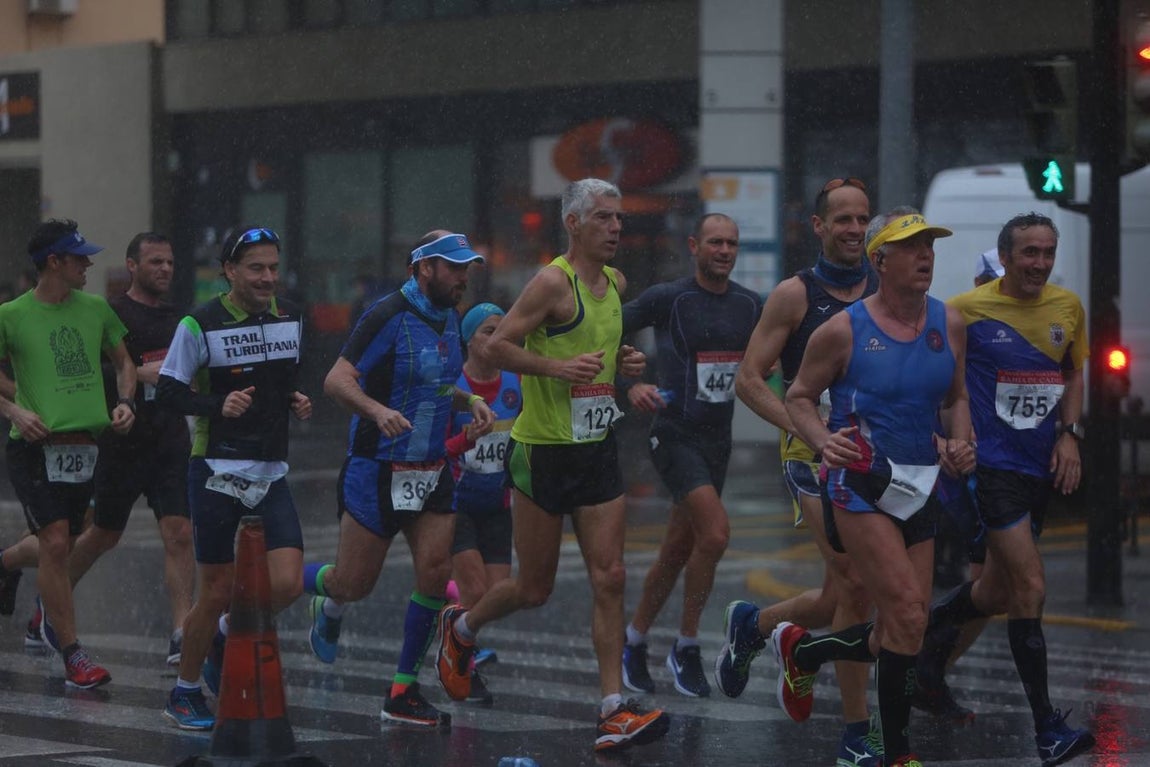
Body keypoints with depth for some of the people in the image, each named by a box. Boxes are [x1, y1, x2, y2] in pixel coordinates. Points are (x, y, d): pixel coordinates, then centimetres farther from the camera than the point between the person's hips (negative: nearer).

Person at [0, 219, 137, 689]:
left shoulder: (95, 309, 8)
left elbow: (122, 360, 22)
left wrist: (125, 402, 5)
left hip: (83, 446, 5)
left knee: (61, 545, 12)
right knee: (56, 543, -14)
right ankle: (72, 655, -9)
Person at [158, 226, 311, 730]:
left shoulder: (291, 317, 8)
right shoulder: (200, 324, -8)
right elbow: (168, 391, -7)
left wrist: (297, 401, 3)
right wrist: (218, 405, -21)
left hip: (271, 475, 5)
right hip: (217, 474, -5)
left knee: (287, 584, -9)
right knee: (216, 592, -2)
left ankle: (224, 635, 20)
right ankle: (185, 692, 18)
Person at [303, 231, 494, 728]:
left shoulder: (448, 318, 8)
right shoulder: (388, 316, -16)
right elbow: (336, 380, -20)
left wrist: (471, 402, 4)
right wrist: (378, 410, -37)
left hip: (432, 470, 7)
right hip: (378, 469, -7)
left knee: (435, 574, -6)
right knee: (354, 584, -1)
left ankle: (403, 693, 4)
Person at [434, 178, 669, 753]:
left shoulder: (615, 283, 11)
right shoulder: (554, 281, -13)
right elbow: (496, 346, -16)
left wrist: (624, 363, 7)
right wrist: (557, 367, -26)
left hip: (598, 449, 6)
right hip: (543, 451, -6)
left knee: (609, 579, -4)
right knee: (534, 588, 5)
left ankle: (614, 712, -6)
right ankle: (461, 628, 35)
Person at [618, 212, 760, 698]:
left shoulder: (749, 305, 7)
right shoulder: (668, 298, -9)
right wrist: (629, 387, -18)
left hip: (718, 438, 6)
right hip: (676, 435, -6)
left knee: (678, 549, 12)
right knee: (715, 533, -20)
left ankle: (635, 641, 28)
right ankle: (686, 648, -6)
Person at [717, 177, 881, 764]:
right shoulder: (795, 295, -4)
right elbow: (749, 380, -4)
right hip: (815, 454, -5)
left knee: (840, 598, 9)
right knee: (857, 586, -16)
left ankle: (751, 625, 40)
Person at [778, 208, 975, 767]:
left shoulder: (948, 324, 5)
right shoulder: (844, 330, -8)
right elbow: (799, 396, 1)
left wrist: (959, 442, -3)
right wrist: (823, 441, -18)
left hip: (920, 484, 6)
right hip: (861, 482, -6)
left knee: (898, 635, 7)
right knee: (908, 616, -17)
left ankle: (800, 651, 36)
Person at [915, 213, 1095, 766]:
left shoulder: (1068, 308, 5)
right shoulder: (967, 310, -9)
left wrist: (1070, 433, 4)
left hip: (1043, 467, 6)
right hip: (993, 465, -6)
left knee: (998, 591, 16)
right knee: (1030, 588, -14)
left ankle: (933, 627, 48)